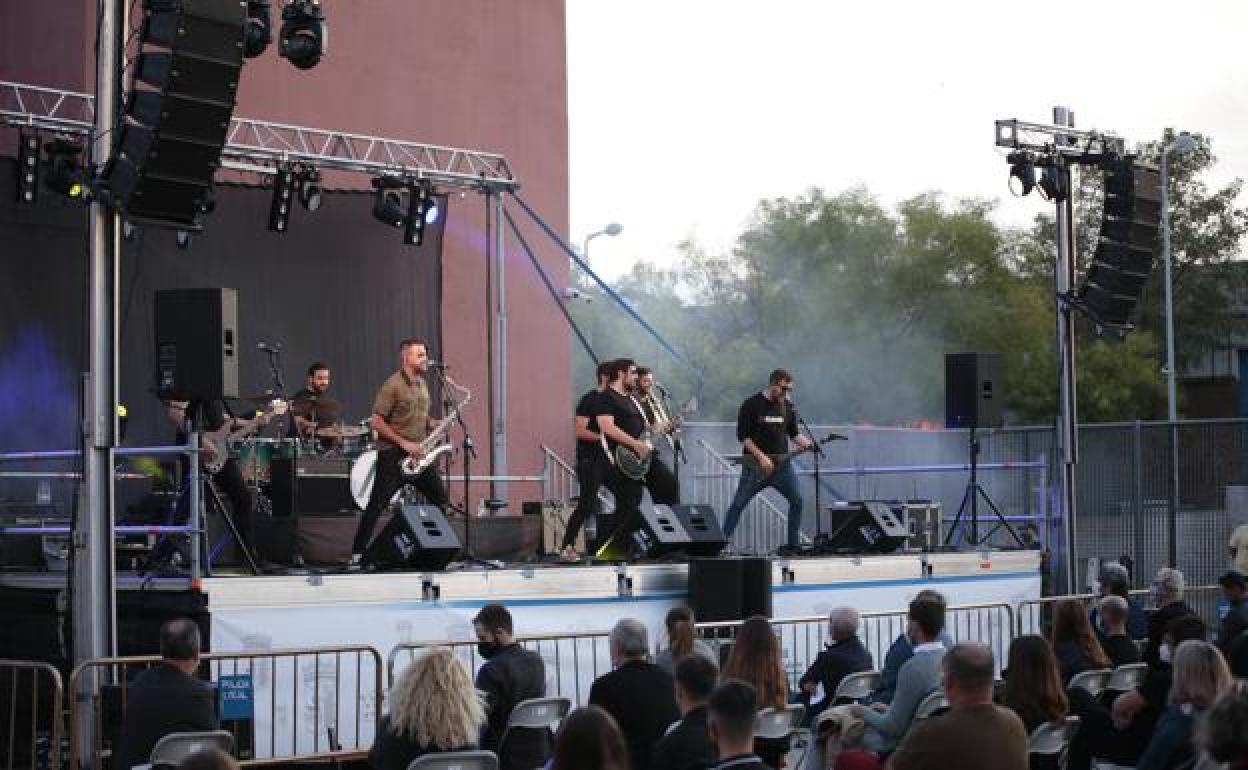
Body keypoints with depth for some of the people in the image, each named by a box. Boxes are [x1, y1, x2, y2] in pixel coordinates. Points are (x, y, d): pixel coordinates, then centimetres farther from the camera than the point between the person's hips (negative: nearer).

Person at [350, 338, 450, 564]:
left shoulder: (421, 384, 13)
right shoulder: (393, 386, -12)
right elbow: (377, 422, -15)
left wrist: (432, 423, 5)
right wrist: (404, 444, -18)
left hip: (417, 454, 8)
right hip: (393, 455, -8)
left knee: (440, 499, 5)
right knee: (377, 505, -8)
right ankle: (357, 554, -4)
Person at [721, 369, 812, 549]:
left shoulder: (787, 407, 10)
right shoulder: (752, 405, -7)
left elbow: (793, 434, 18)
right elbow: (742, 435, -10)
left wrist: (808, 445, -1)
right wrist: (761, 457, -16)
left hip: (781, 463, 5)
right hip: (755, 464, -5)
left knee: (797, 500, -5)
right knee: (738, 504, -5)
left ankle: (793, 543, 5)